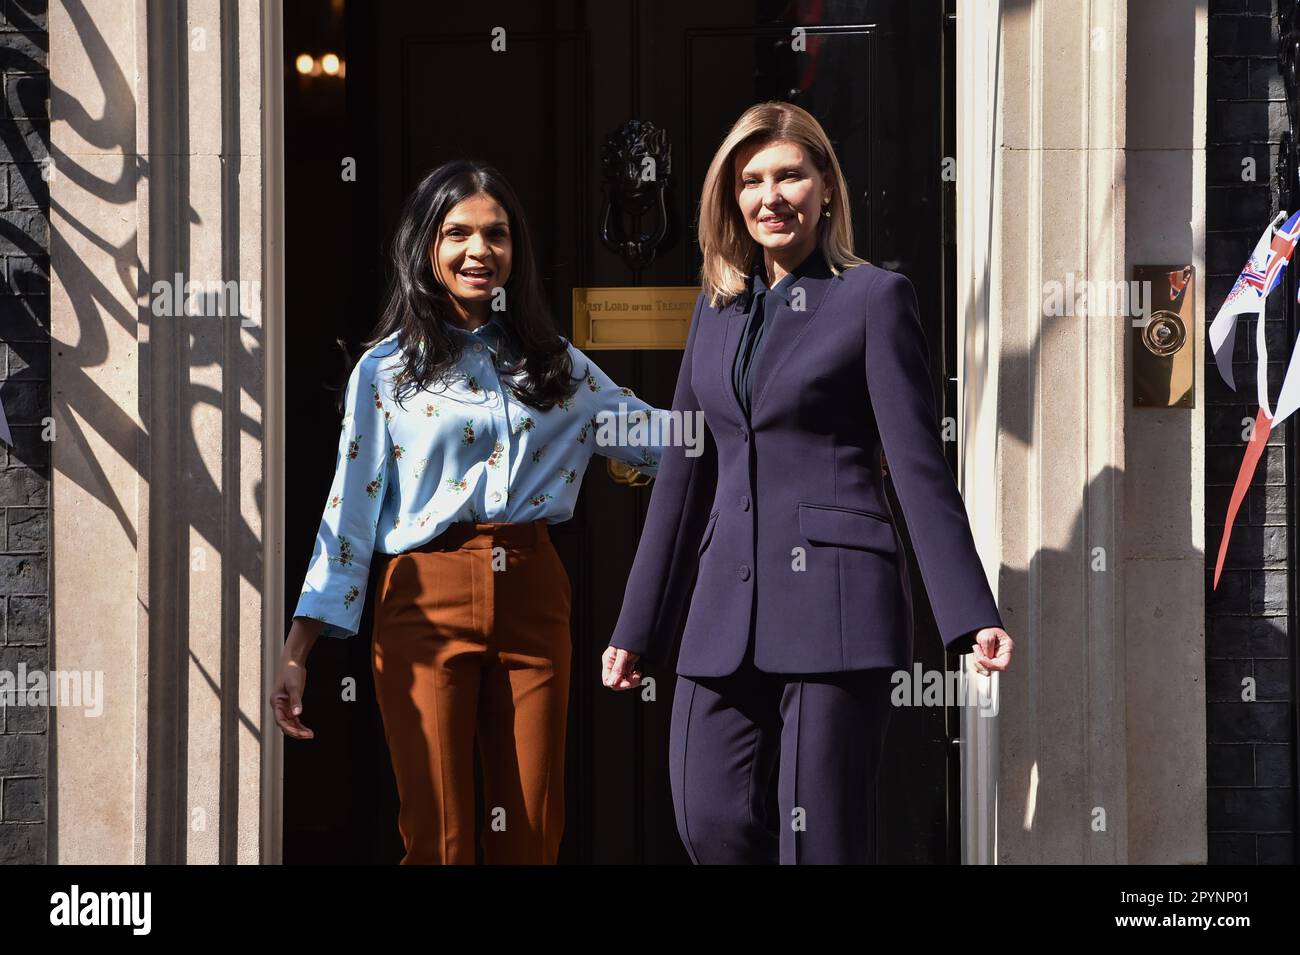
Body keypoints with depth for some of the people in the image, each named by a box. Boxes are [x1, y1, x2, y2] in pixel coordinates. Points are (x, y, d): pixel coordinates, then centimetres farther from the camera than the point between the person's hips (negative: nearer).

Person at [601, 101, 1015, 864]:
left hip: (835, 602, -5)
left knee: (821, 840, -4)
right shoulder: (717, 307, 16)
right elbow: (684, 474, 18)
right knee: (711, 823, -2)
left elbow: (920, 467, -5)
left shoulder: (874, 298, -1)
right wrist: (637, 630, 17)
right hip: (728, 608, 5)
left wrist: (974, 618, -11)